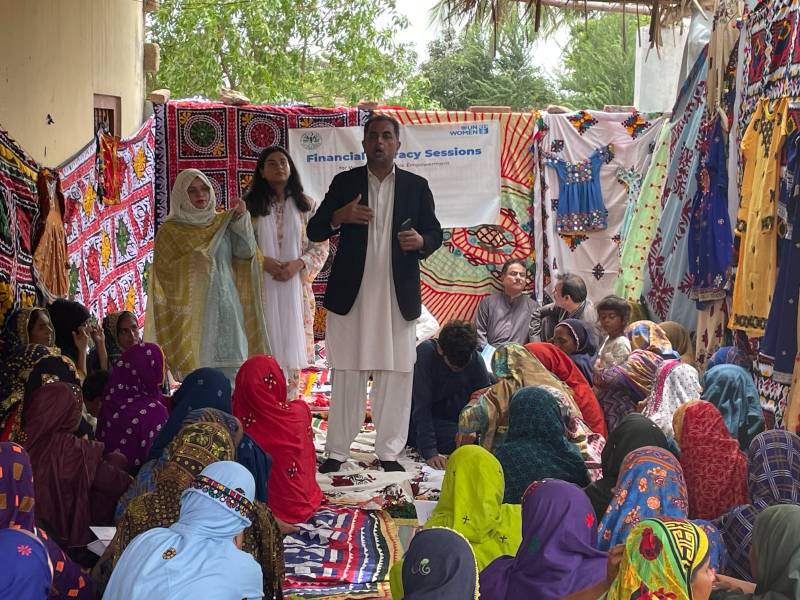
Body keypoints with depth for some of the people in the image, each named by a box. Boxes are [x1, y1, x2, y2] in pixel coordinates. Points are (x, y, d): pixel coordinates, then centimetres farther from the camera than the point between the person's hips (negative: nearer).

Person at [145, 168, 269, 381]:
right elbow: (168, 271, -5)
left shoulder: (222, 223, 13)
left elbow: (245, 252, 2)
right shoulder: (170, 230, 2)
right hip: (193, 310, -4)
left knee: (231, 370, 1)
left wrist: (240, 220, -8)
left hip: (226, 307, 4)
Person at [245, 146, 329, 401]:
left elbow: (321, 246, 5)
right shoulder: (250, 205, 5)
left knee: (291, 344, 2)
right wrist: (262, 261, -13)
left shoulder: (306, 205, 6)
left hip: (296, 287, 1)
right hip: (262, 288, -1)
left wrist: (299, 264, -11)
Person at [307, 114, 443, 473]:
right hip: (350, 294, 0)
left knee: (395, 374, 3)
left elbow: (435, 234, 11)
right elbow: (314, 231, 5)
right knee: (347, 373, 3)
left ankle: (389, 453, 12)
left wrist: (421, 241, -13)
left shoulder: (416, 186, 8)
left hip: (398, 296, 1)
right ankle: (337, 452, 10)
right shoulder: (345, 183, 7)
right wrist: (339, 217, -15)